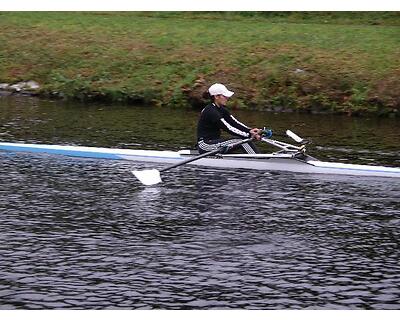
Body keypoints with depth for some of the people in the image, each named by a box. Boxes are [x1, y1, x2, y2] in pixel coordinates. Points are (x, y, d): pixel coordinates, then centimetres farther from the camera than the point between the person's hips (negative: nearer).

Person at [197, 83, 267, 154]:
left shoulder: (221, 109, 9)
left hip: (214, 141, 9)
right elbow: (228, 128, -25)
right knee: (241, 141, -19)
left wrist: (250, 130, -14)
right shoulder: (211, 111, -20)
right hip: (205, 144, -9)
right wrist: (249, 135, -27)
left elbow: (235, 123, 2)